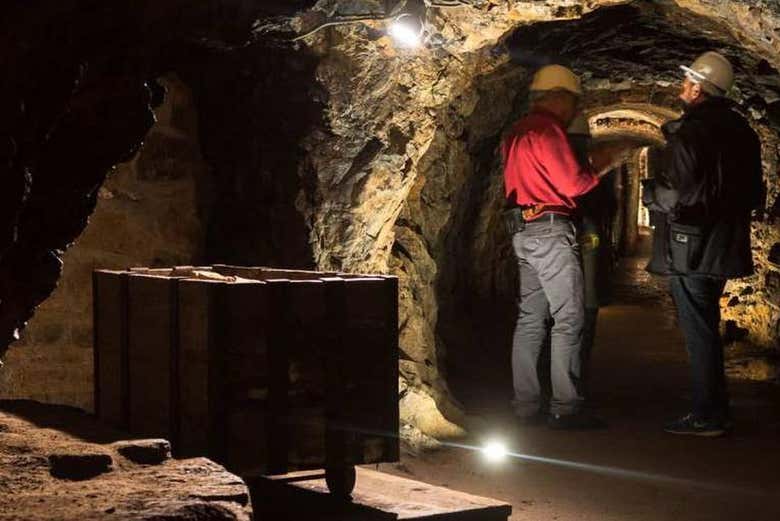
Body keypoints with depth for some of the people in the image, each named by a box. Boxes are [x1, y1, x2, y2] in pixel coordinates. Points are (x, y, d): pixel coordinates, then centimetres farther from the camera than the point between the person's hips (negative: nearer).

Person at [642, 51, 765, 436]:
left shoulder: (689, 134, -17)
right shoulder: (741, 131, 10)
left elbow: (677, 195, -23)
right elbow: (754, 194, 15)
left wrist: (650, 192, -4)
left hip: (691, 249, -8)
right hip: (724, 246, 8)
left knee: (698, 331, -3)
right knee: (705, 329, 17)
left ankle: (708, 416, 0)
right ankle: (714, 411, 22)